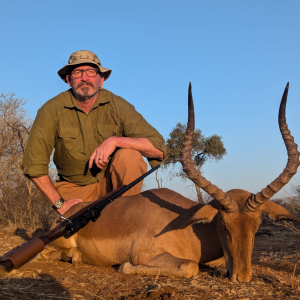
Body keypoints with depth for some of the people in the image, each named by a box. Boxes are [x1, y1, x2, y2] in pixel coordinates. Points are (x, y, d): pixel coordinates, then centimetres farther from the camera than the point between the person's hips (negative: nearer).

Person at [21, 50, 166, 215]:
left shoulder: (118, 106, -12)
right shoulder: (52, 110, -13)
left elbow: (158, 148, -18)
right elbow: (33, 164, -10)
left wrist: (115, 141, -30)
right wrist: (59, 203, -13)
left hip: (112, 183, 1)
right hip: (75, 189, -1)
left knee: (130, 155, -27)